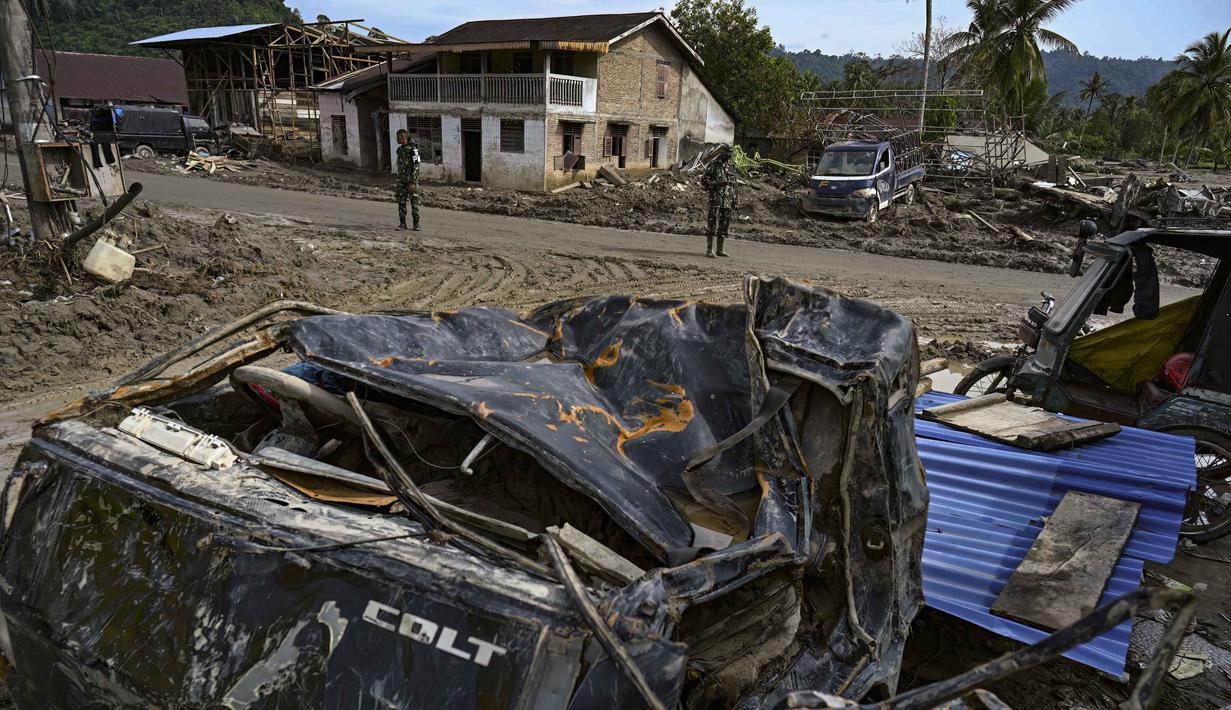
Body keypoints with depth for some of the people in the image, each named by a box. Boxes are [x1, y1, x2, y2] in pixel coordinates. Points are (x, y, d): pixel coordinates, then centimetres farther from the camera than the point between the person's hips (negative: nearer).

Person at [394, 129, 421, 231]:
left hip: (411, 180, -7)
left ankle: (415, 224, 4)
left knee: (414, 201, -2)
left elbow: (416, 166, -16)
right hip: (401, 180, 7)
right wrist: (398, 179, 19)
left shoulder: (413, 149, -12)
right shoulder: (400, 149, 13)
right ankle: (402, 223, 9)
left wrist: (413, 182, -21)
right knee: (401, 202, 4)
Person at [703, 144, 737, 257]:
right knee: (713, 223, -9)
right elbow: (704, 179, -5)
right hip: (716, 198, -6)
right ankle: (709, 249, -8)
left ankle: (720, 249, 15)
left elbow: (733, 185, 19)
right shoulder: (713, 165, -2)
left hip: (728, 201, 6)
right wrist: (716, 183, -19)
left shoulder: (731, 167, 16)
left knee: (724, 225, 8)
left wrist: (735, 200, 14)